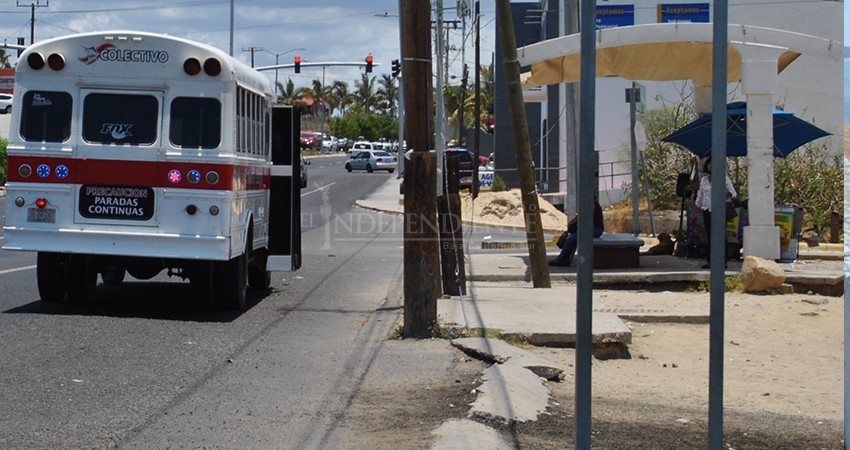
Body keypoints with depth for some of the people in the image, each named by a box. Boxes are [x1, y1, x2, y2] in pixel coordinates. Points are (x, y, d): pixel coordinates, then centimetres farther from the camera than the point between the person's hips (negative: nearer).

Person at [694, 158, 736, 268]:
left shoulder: (723, 178, 1)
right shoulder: (704, 180, 16)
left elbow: (733, 192, -2)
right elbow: (700, 196, 23)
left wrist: (728, 194, -25)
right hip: (707, 210, 5)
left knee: (721, 235, -8)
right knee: (709, 236, 4)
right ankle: (709, 260, 7)